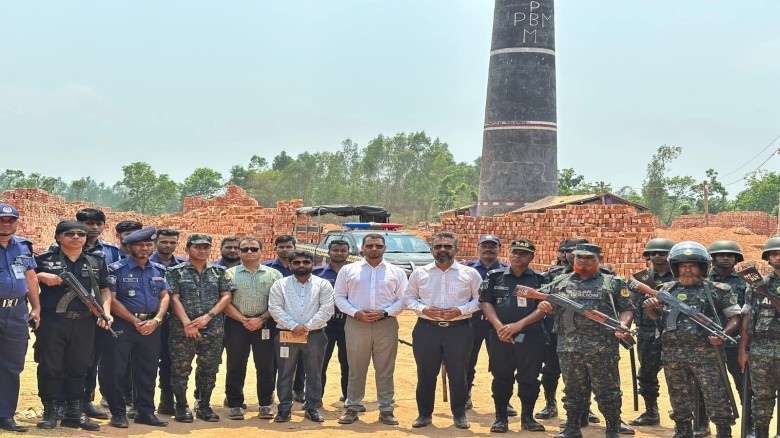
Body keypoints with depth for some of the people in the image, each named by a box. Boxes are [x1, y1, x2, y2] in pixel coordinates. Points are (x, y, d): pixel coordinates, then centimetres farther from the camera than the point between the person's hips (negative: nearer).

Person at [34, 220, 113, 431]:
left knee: (78, 368, 7)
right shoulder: (44, 259, 3)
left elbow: (105, 290, 16)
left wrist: (105, 311, 1)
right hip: (51, 322, -3)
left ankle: (75, 413, 15)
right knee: (50, 366, 0)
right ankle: (50, 413, 9)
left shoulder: (97, 262, 12)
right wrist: (41, 276, -13)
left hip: (84, 323, 3)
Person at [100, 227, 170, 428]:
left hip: (151, 326, 4)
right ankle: (118, 413, 8)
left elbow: (164, 296, 9)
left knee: (147, 371, 9)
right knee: (115, 370, -2)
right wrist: (135, 321, -13)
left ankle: (146, 411, 18)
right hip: (122, 324, -4)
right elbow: (111, 299, -11)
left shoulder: (158, 270, 10)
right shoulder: (117, 269, -5)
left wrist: (156, 320, -9)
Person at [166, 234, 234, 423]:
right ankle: (181, 407, 12)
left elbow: (226, 297, 2)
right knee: (181, 369, 1)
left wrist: (207, 316, -11)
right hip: (182, 329, -2)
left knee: (209, 369, 8)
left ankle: (204, 406, 19)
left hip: (213, 330, 2)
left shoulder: (220, 272, 10)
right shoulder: (176, 272, 2)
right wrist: (187, 323, -16)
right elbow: (174, 299, -5)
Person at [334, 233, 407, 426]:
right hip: (356, 324, 0)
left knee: (385, 370, 5)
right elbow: (339, 297, 4)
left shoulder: (396, 272, 7)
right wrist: (356, 313, -10)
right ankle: (352, 408, 14)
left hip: (386, 325, 0)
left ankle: (386, 409, 12)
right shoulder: (348, 270, 6)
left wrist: (385, 312, -11)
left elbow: (403, 299, 4)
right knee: (356, 369, 6)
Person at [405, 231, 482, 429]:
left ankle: (459, 414, 20)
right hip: (426, 329, 1)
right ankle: (424, 413, 22)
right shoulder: (419, 273, 5)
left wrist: (459, 311, -12)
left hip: (459, 330, -1)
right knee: (425, 374, 8)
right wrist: (424, 309, -9)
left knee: (458, 374, 6)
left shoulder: (470, 274, 1)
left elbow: (479, 299, 3)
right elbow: (409, 297, 10)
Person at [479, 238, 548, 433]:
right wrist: (499, 326, -12)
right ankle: (501, 418, 15)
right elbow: (486, 302, 3)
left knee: (529, 378, 5)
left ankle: (527, 417, 18)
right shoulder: (495, 276, 6)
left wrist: (518, 325, -13)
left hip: (531, 337, 0)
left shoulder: (539, 279, 4)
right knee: (501, 378, 5)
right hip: (500, 336, 0)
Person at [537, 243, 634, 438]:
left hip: (602, 347, -3)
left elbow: (627, 309, 5)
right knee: (573, 390, 10)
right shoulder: (560, 283, 15)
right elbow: (554, 309, 21)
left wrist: (623, 325, -14)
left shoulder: (613, 283, 7)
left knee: (606, 391, 1)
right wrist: (546, 307, -2)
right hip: (568, 347, 3)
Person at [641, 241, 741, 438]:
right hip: (672, 353, 4)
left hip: (705, 353, -4)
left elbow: (736, 316, 2)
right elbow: (657, 315, 22)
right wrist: (650, 307, -1)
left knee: (716, 396, -3)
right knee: (679, 396, 13)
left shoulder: (717, 290, -1)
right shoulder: (668, 289, 10)